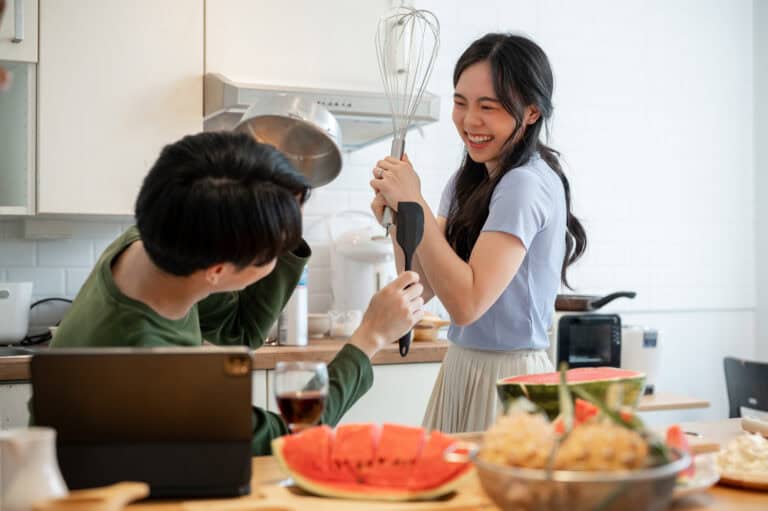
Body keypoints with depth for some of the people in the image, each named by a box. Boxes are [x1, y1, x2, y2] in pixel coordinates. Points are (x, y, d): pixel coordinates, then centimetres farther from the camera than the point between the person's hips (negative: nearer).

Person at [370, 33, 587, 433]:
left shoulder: (526, 185, -18)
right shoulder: (468, 180, 8)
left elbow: (467, 303, -25)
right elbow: (424, 288, 6)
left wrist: (415, 202, -23)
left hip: (507, 377, -8)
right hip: (461, 368, 8)